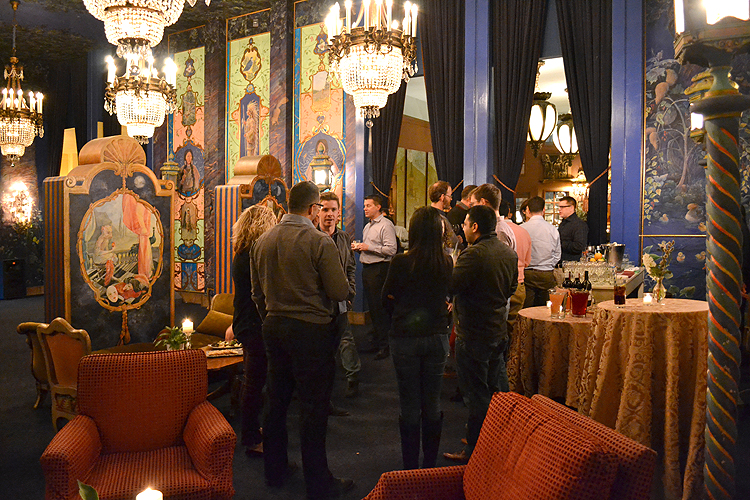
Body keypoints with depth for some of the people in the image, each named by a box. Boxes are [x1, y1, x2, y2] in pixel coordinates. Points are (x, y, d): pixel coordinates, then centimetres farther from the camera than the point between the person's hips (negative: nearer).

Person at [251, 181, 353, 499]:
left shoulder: (262, 242, 3)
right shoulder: (320, 242, -17)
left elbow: (257, 293, 11)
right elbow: (341, 292, -15)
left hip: (274, 327, 7)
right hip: (312, 331, -6)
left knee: (277, 401, 18)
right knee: (313, 407, 3)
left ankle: (275, 470, 33)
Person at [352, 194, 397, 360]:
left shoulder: (386, 225, -8)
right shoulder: (368, 226, 21)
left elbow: (391, 249, -19)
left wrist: (368, 247, -17)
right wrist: (358, 247, 8)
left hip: (379, 269, -9)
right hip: (367, 269, 9)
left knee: (381, 309, -7)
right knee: (372, 308, 13)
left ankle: (385, 346, -1)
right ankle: (376, 342, 21)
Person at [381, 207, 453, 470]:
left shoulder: (400, 262, -14)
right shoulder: (447, 263, -6)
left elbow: (387, 299, -2)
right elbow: (448, 297, 6)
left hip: (406, 338, -3)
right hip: (437, 337, 3)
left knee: (410, 405, 8)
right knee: (433, 403, 14)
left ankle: (411, 467, 18)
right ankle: (430, 464, 26)